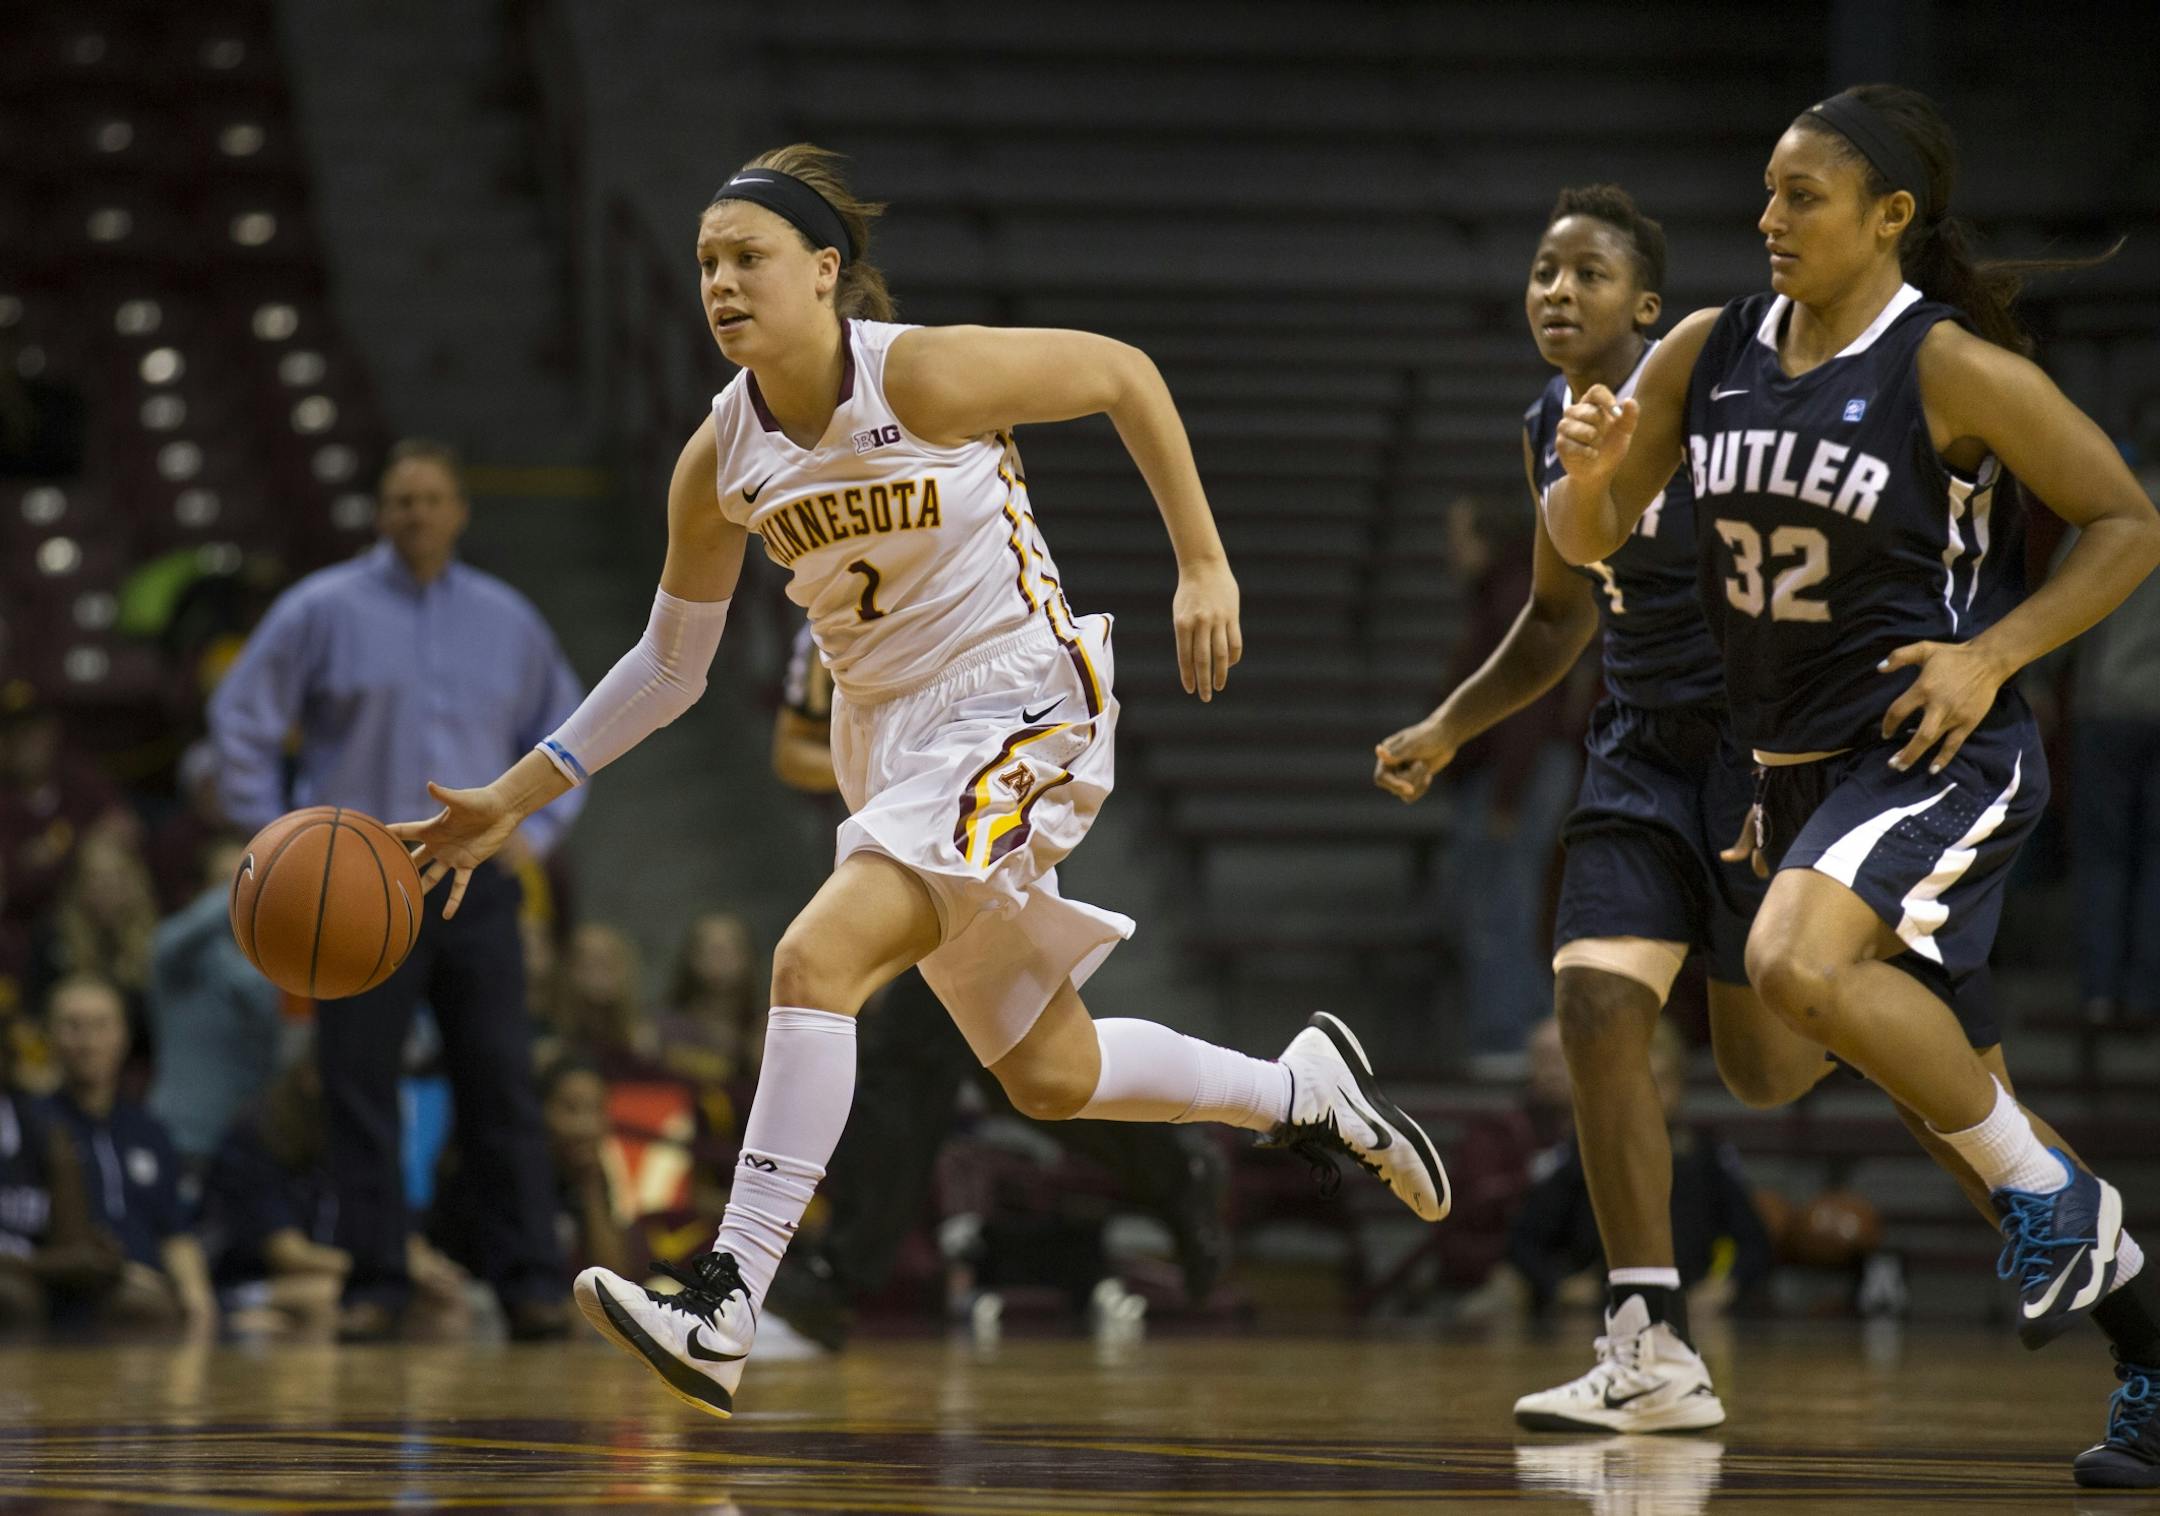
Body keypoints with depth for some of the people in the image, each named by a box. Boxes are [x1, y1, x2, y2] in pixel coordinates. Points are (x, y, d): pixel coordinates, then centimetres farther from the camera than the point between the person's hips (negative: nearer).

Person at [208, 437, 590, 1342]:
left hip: (476, 884, 2)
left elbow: (564, 734, 22)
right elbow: (241, 718, 5)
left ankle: (530, 1284, 0)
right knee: (360, 1089, -3)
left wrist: (536, 830, 7)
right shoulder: (321, 612, 2)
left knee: (502, 1089, -2)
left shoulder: (507, 622, 12)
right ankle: (375, 1284, 3)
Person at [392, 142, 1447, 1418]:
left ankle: (724, 1311, -26)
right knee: (1049, 1076, 14)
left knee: (816, 960, -25)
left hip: (1020, 713, -7)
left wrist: (1204, 566, -8)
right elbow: (671, 665, 10)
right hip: (886, 736, 7)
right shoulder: (721, 460, -2)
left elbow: (1126, 373, -6)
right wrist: (512, 800, 4)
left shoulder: (925, 374, -19)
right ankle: (1305, 1091, 40)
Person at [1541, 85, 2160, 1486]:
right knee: (1932, 1075, 12)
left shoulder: (1952, 368, -14)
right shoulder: (1707, 356, 2)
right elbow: (1587, 543, 8)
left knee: (1800, 961, -31)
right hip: (1800, 764, 7)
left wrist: (1995, 654, -18)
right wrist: (1589, 469, -15)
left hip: (1941, 753, -7)